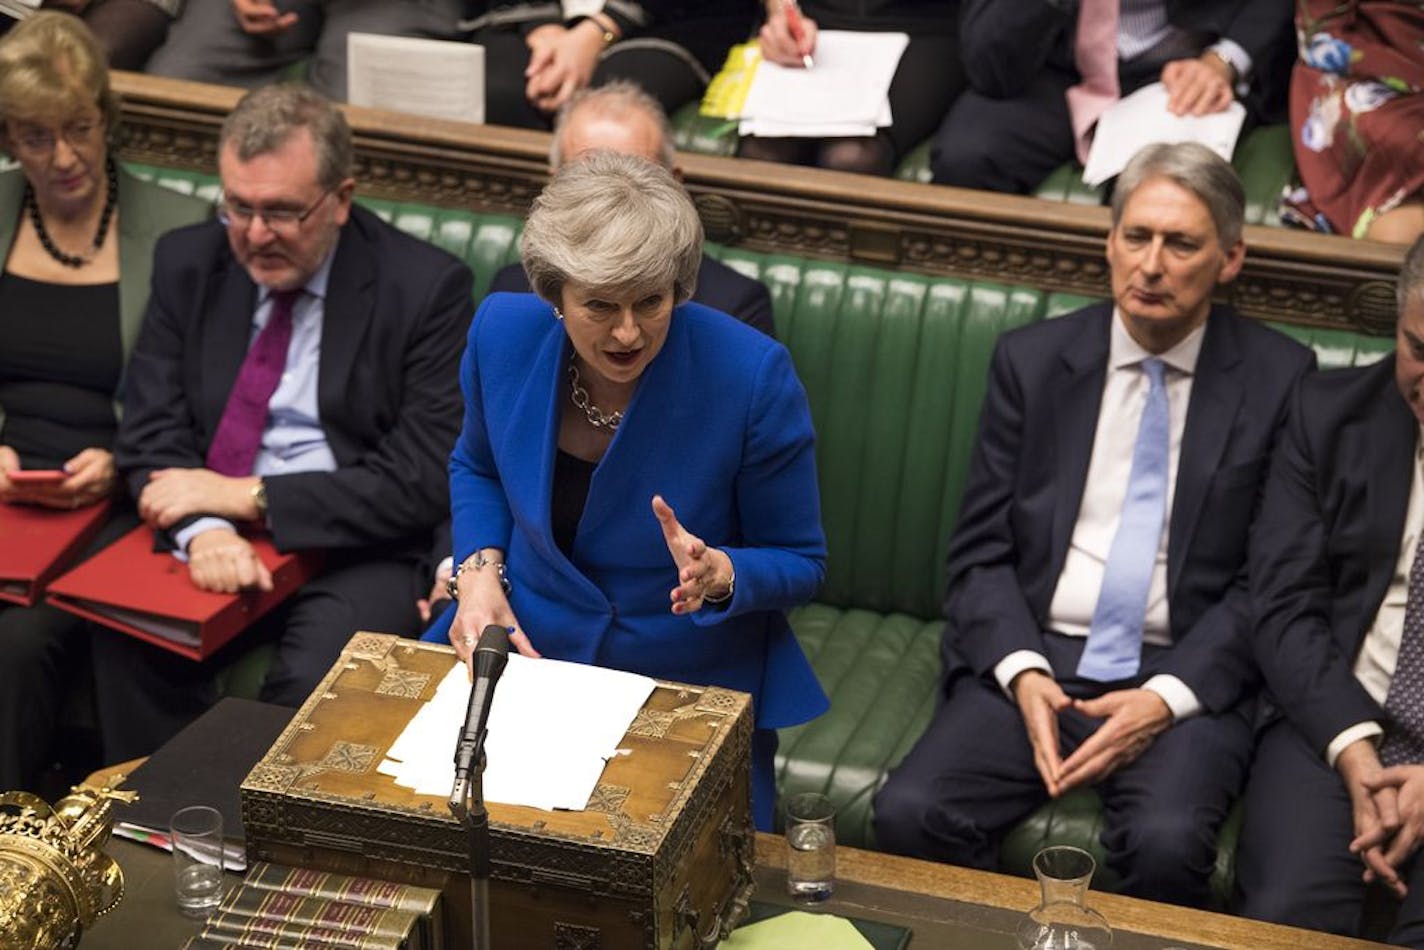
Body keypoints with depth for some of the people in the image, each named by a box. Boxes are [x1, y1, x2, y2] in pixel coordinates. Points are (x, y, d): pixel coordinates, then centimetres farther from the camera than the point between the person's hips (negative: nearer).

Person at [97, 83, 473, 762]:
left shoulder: (426, 286, -7)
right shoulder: (187, 263, 6)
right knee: (127, 646, -27)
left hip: (352, 552, -3)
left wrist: (250, 496, -15)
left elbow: (423, 479, -10)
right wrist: (202, 527, -18)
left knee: (312, 682, -32)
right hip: (206, 539, 3)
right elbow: (151, 431, 4)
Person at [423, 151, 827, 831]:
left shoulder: (752, 376, -20)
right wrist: (479, 569, -5)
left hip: (692, 689, -3)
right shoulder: (502, 333, -9)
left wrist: (719, 575, -28)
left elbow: (800, 563, -7)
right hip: (523, 648, 3)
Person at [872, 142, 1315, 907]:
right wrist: (1022, 673, -11)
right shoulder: (1031, 359, 8)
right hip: (1033, 661, 2)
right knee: (909, 814, -24)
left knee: (1167, 843, -32)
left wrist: (1168, 697, -13)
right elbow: (981, 551, 6)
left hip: (1185, 675, -2)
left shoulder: (1279, 379, 2)